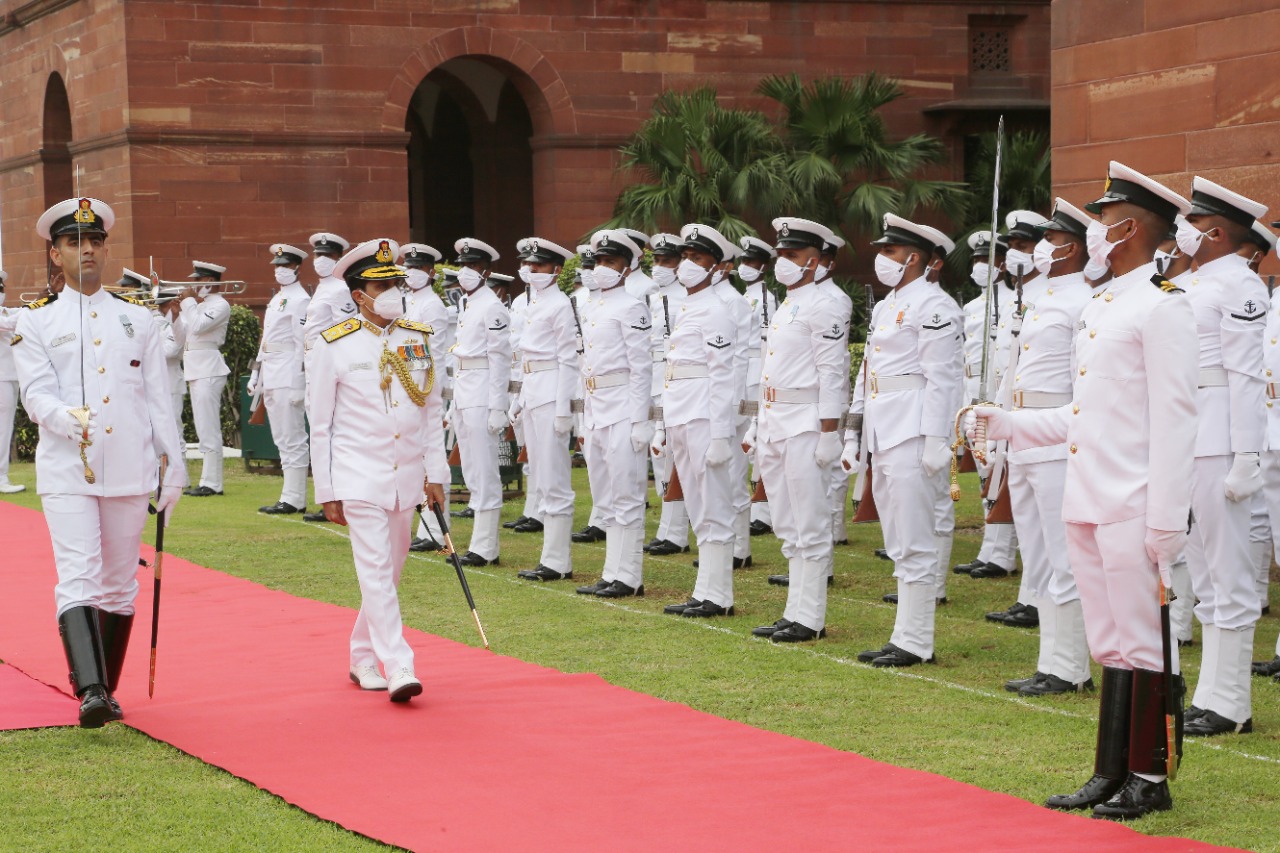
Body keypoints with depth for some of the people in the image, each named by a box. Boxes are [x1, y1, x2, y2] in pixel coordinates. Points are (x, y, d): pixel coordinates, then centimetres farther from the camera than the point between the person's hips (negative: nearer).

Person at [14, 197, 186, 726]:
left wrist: (173, 465, 7)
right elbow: (36, 394, -7)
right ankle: (90, 692, -25)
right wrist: (68, 419, -28)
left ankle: (107, 689, 19)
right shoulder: (36, 324, 5)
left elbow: (159, 399, 12)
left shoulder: (137, 320, 13)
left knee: (119, 584, 8)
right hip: (67, 472, -3)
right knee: (78, 578, -15)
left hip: (130, 471, 3)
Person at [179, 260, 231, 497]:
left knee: (208, 428, -10)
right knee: (204, 429, 10)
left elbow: (198, 326, -21)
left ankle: (211, 483, -10)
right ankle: (209, 481, 14)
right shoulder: (200, 304, 20)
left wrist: (189, 301, -9)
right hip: (195, 369, 10)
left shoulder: (220, 305, -8)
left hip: (208, 369, -10)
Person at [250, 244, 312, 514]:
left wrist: (298, 384, -18)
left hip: (288, 377, -10)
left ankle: (293, 499, -8)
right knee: (282, 438, 10)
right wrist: (256, 373, 20)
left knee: (291, 438, -8)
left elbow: (303, 343, -14)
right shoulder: (277, 299, 20)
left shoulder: (300, 300, -9)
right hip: (271, 377, 10)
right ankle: (292, 497, 14)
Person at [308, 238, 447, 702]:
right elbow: (320, 424, -2)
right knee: (376, 573, -11)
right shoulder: (335, 345, -5)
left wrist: (435, 474, 5)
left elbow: (432, 413, 11)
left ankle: (363, 656, 28)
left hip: (407, 478, 5)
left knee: (389, 573, 12)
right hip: (360, 478, -4)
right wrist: (327, 491, -3)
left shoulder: (418, 339, 6)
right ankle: (398, 669, -14)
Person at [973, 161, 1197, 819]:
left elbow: (1174, 420, -15)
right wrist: (1007, 424, 14)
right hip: (1088, 504, 9)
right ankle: (1110, 774, 19)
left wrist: (1167, 521, -18)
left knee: (1144, 642, -1)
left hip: (1134, 508, -9)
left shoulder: (1161, 306, -11)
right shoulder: (1098, 307, 17)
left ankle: (1150, 780, 7)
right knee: (1111, 643, 13)